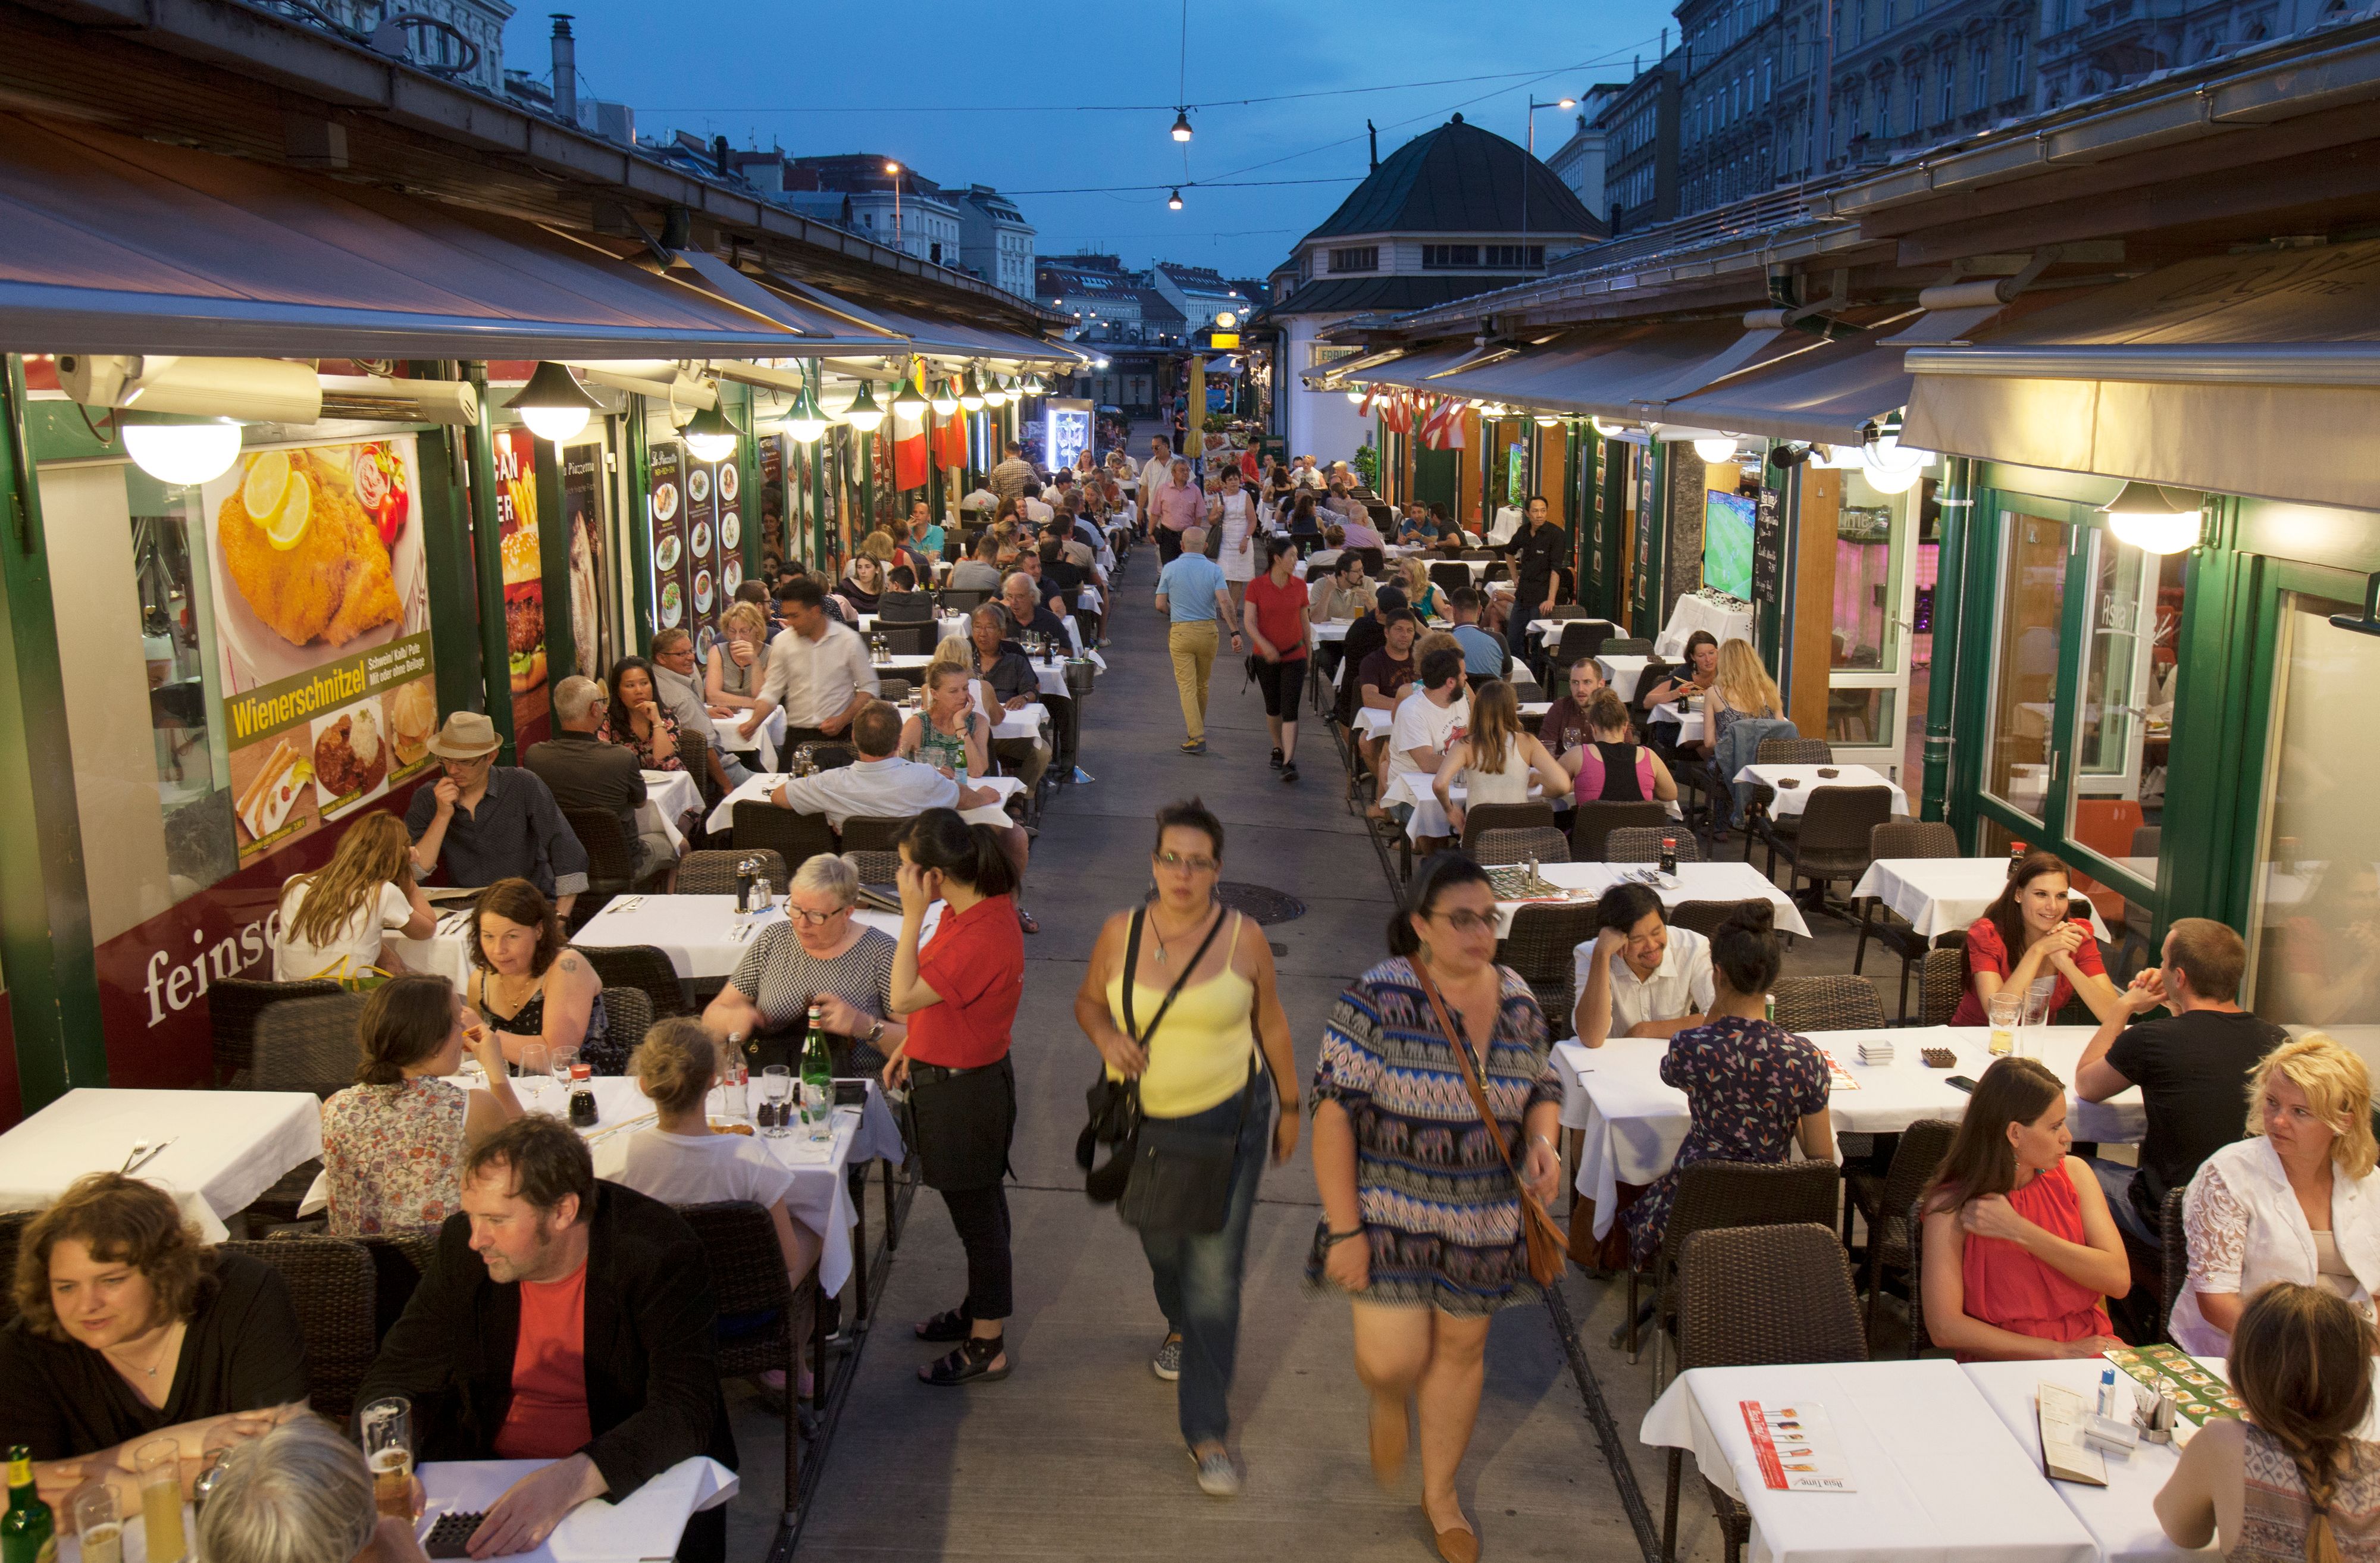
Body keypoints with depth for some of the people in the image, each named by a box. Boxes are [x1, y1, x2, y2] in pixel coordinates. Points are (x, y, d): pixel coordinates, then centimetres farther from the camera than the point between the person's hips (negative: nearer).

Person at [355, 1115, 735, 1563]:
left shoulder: (658, 1252, -18)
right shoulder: (462, 1248, -4)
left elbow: (686, 1411, -25)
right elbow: (393, 1379, 4)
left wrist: (571, 1480, -40)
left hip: (629, 1481, -4)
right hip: (488, 1474, 4)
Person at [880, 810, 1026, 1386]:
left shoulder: (982, 937, -30)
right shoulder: (969, 910, 1)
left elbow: (905, 996, -27)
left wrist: (912, 916, -26)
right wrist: (911, 1047, 13)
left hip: (965, 1091, -10)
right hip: (948, 1075, 10)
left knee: (978, 1218, 6)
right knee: (979, 1209, 25)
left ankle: (986, 1348, 20)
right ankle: (978, 1310, 43)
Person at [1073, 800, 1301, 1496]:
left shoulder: (1242, 938, -11)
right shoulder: (1120, 933, -7)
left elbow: (1271, 1026, 1)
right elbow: (1088, 1000, 8)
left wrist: (1289, 1106, 7)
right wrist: (1106, 1036, -15)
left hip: (1227, 1122, -3)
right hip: (1143, 1122, 3)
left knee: (1215, 1275, -5)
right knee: (1160, 1246, 24)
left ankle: (1207, 1430, 7)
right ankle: (1180, 1327, 59)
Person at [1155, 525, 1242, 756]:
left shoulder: (1170, 569, -3)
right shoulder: (1214, 570, -4)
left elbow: (1160, 605, -1)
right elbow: (1225, 602, -16)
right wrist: (1235, 632, -16)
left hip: (1180, 632, -2)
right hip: (1208, 631, 2)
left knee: (1187, 686, 0)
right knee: (1202, 685, 17)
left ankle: (1197, 737, -10)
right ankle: (1199, 728, 34)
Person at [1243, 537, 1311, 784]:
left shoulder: (1299, 586, 2)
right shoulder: (1256, 586, -6)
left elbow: (1305, 623, 10)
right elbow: (1249, 622, -11)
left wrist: (1309, 652, 14)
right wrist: (1265, 645, -26)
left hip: (1294, 657, 0)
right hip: (1266, 657, 0)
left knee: (1290, 709, -9)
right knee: (1273, 707, 14)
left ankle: (1289, 762, -13)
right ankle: (1278, 749, 35)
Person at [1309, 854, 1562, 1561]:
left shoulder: (1518, 1001, -1)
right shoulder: (1377, 998, -17)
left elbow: (1543, 1088, 13)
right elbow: (1334, 1114, -16)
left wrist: (1543, 1142, -10)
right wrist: (1344, 1229, -17)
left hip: (1484, 1224, 4)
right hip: (1391, 1216, -4)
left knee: (1461, 1350, 15)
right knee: (1393, 1361, -6)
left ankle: (1440, 1493, 38)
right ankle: (1388, 1401, 34)